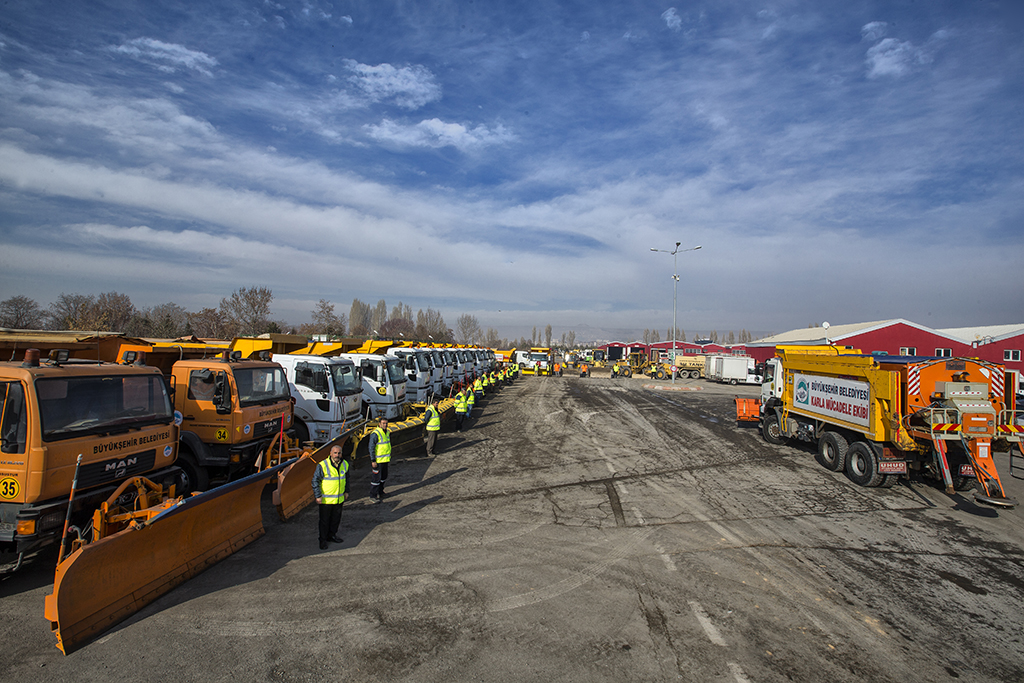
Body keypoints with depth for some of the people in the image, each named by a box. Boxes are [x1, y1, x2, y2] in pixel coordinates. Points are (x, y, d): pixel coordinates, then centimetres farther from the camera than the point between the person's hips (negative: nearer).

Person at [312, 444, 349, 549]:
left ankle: (331, 535, 34)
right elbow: (315, 481, -12)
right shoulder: (322, 465, -17)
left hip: (339, 499, 5)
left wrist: (346, 491, 17)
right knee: (324, 520, 5)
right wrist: (318, 496, -13)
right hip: (326, 500, -5)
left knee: (336, 519, 15)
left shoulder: (345, 464, 1)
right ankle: (323, 540, 19)